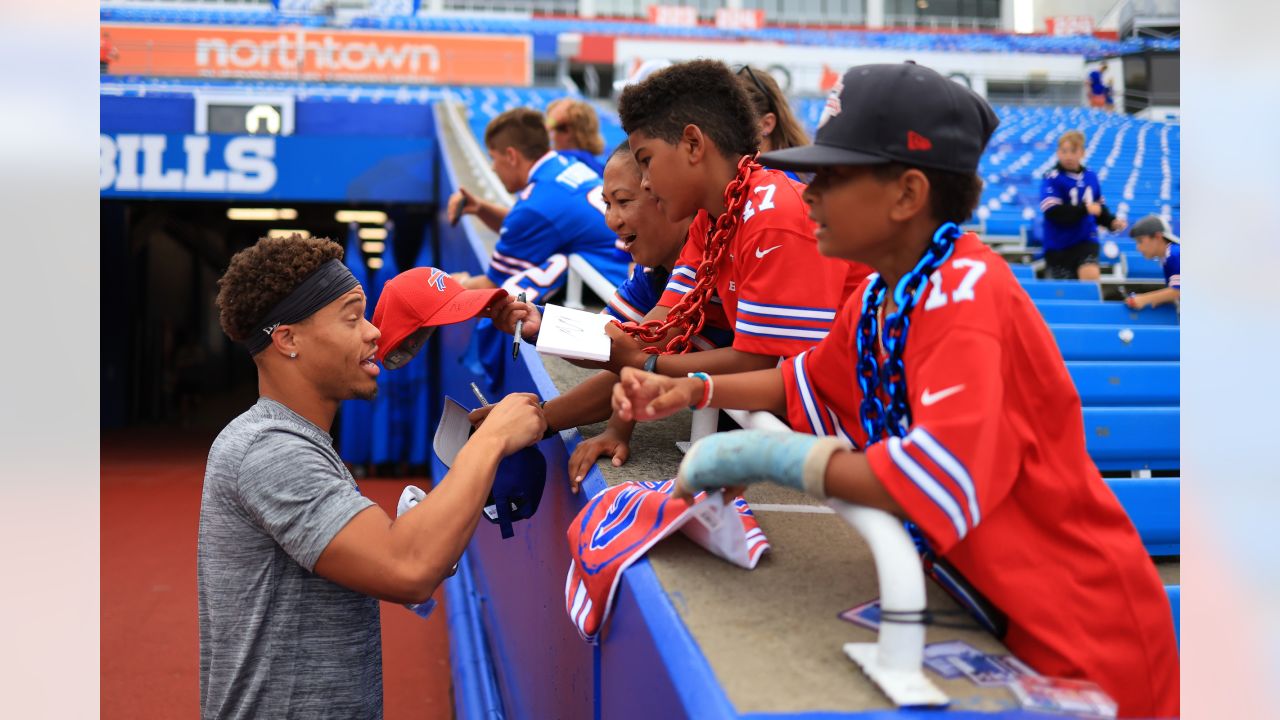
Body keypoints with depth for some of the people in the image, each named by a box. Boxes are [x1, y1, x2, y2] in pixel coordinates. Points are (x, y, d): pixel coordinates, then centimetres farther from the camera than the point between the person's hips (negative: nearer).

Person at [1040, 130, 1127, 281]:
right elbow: (1053, 212, -22)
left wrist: (1111, 222, 1)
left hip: (1086, 241, 3)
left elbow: (1099, 208, 19)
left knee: (1091, 275, -22)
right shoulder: (1052, 179, -11)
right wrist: (1084, 209, -21)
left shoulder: (1091, 176, 6)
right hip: (1059, 245, -3)